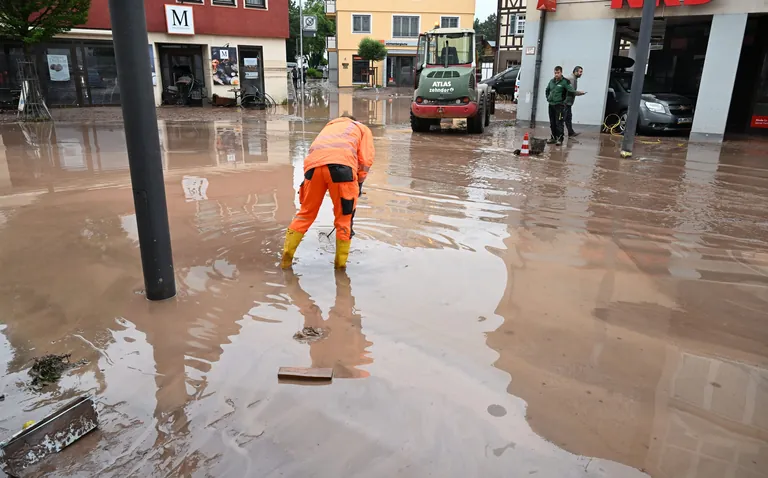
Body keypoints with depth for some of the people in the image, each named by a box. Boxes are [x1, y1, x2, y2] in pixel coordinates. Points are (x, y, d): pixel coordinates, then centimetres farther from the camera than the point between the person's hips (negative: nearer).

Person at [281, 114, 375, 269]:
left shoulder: (329, 127, 42)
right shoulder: (362, 128, 30)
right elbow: (366, 159, 13)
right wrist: (359, 184, 24)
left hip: (313, 164, 4)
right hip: (341, 165, -3)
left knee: (306, 213, 18)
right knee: (344, 217, 12)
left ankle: (286, 257, 22)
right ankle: (340, 264, 19)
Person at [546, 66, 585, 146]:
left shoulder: (565, 82, -7)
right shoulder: (552, 81, 11)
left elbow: (571, 90, -15)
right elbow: (547, 90, 27)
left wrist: (578, 93, -28)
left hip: (559, 105, -6)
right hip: (551, 104, 6)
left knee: (559, 123, -7)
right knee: (552, 123, 11)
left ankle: (560, 139, -3)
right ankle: (554, 138, 20)